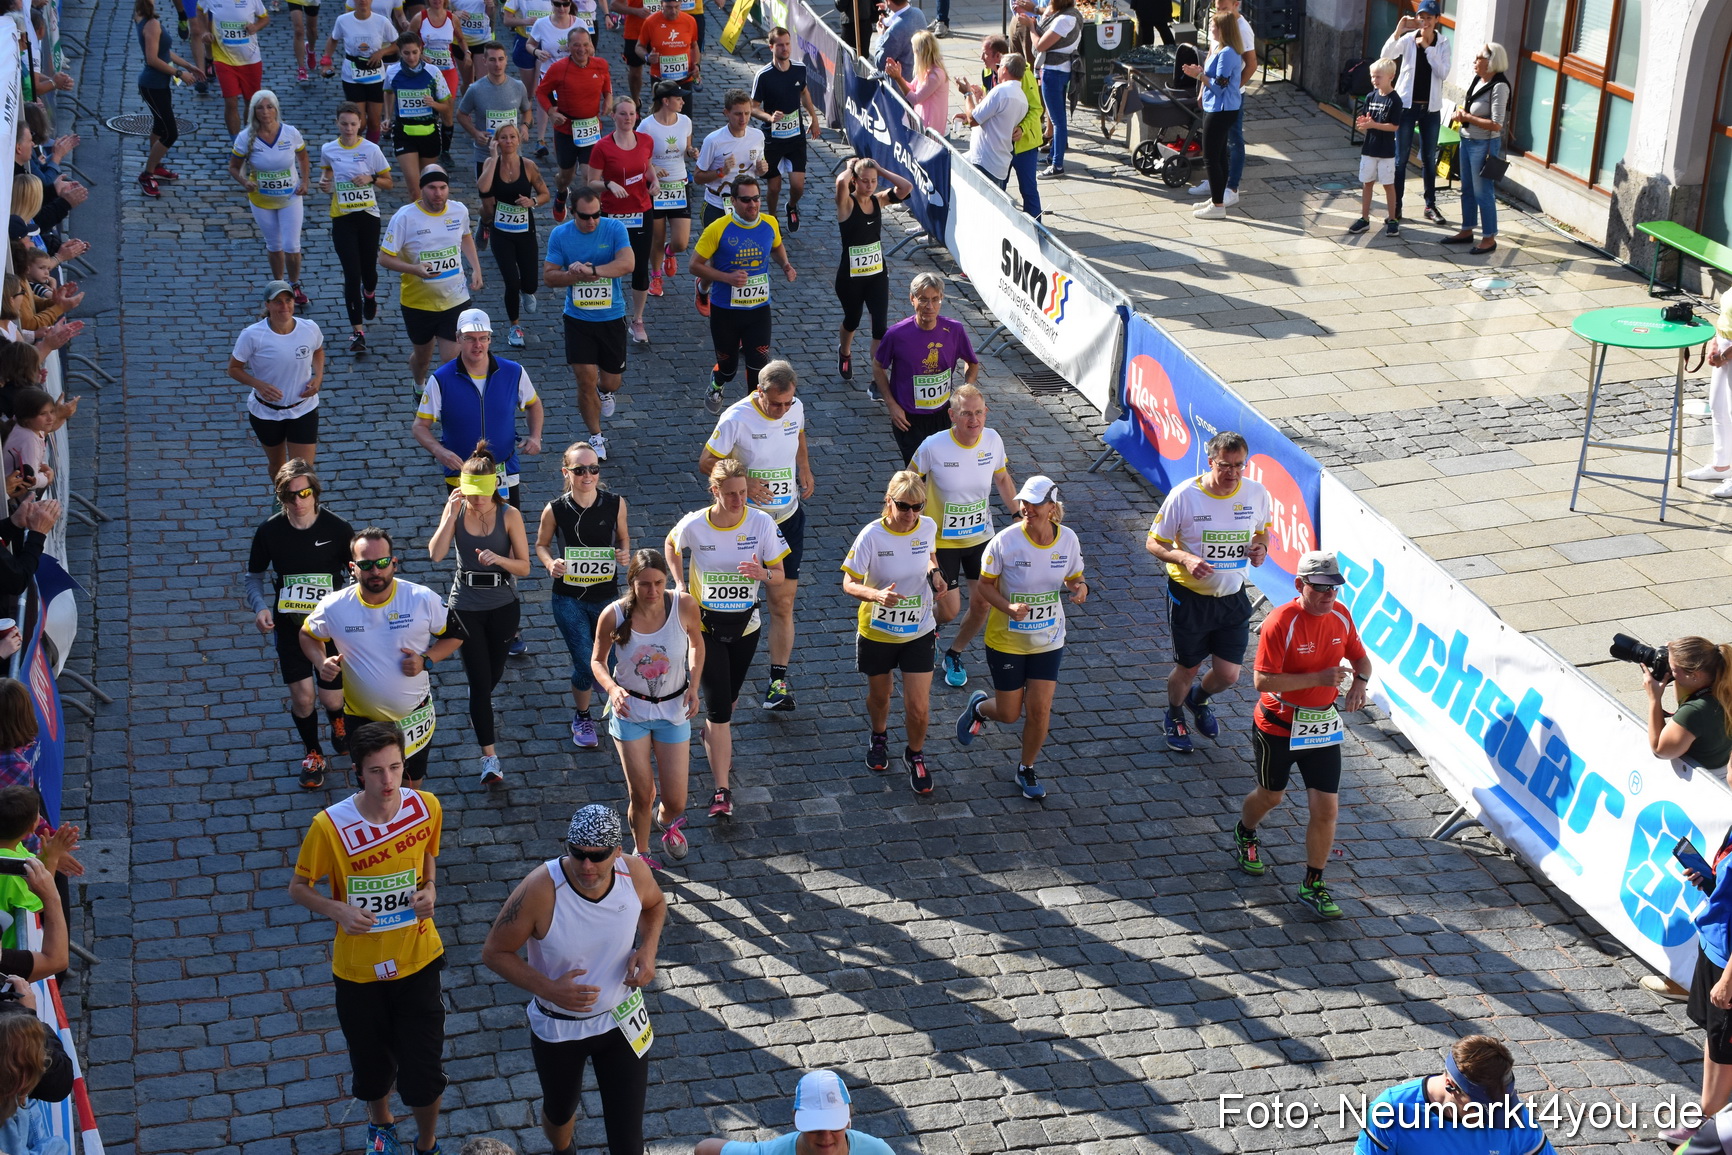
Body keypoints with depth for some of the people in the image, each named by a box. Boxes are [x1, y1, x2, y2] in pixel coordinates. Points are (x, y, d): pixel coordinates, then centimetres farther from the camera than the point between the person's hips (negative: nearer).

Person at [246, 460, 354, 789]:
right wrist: (260, 607, -14)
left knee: (331, 698, 2)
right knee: (302, 696, -3)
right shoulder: (270, 531, -9)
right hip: (289, 625, 1)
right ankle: (313, 754, 26)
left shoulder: (337, 529, -13)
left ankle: (338, 720, 43)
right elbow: (254, 575, 4)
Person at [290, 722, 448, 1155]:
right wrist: (338, 910, -25)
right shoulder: (330, 826, -23)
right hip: (358, 968, -1)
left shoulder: (427, 807, -14)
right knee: (372, 1065, 20)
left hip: (417, 959, 1)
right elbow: (299, 888, -7)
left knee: (424, 1070, 5)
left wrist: (430, 889, -12)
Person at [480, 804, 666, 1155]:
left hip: (623, 1021, 1)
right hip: (557, 1029, -1)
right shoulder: (541, 890, -31)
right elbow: (494, 952, -18)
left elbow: (655, 905, 6)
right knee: (559, 1113, 28)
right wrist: (548, 989, -31)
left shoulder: (635, 874, -20)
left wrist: (648, 948, -14)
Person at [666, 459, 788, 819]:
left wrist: (762, 573, -29)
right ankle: (722, 790, -3)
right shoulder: (693, 526, -16)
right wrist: (679, 582, -4)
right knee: (718, 707, -9)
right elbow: (671, 546, 9)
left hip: (745, 625, 2)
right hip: (705, 625, -2)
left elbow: (779, 577, -7)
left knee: (729, 697, 23)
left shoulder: (762, 523, -14)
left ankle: (713, 735, 57)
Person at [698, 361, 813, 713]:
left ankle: (778, 682, 0)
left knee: (783, 602, -1)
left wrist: (805, 470, 4)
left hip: (787, 518, 3)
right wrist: (743, 484, -23)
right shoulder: (737, 419, -19)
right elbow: (706, 463, -11)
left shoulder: (795, 408, -4)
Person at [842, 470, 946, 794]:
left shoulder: (927, 527, -11)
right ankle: (879, 737, 55)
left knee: (919, 708, 0)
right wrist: (876, 595, -39)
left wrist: (934, 573, -10)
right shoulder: (872, 535, -22)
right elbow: (849, 584, -18)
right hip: (876, 631, -1)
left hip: (918, 632, 1)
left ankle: (915, 755, 30)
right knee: (879, 695, 22)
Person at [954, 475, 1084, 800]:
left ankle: (1027, 770, 27)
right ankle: (978, 707, 45)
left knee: (1040, 709, 1)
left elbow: (1074, 578, 6)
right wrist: (1009, 608, -28)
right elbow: (984, 585, -10)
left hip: (1048, 640, 2)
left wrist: (1080, 588, -19)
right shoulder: (1005, 542, -20)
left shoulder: (1068, 540, -10)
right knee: (1009, 714, 7)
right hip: (1006, 639, -2)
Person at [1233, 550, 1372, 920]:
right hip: (1277, 726, -4)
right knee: (1271, 796, 19)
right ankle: (1245, 835, 54)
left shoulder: (1340, 616, -4)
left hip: (1322, 726, 4)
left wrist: (1359, 681, -12)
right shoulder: (1280, 624, -23)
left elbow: (1360, 657, 11)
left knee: (1326, 807, -2)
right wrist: (1319, 678, -30)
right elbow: (1262, 681, -26)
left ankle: (1313, 886, 14)